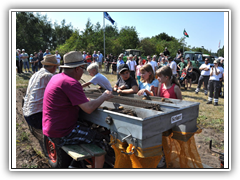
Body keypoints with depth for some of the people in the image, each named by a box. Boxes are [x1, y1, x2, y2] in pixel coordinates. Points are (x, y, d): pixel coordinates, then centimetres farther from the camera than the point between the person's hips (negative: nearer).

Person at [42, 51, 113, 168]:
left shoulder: (56, 77, 8)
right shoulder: (70, 82, -22)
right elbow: (88, 109, -27)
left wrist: (85, 100, 10)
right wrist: (104, 97, -11)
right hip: (61, 134, -10)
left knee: (90, 129, 26)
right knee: (101, 139, -5)